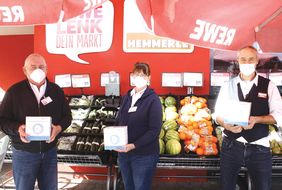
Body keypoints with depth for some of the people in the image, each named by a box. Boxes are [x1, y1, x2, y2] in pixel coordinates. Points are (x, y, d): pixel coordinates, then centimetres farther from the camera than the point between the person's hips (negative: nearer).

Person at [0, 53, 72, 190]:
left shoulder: (56, 90, 2)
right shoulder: (14, 92, -7)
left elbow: (67, 115, 8)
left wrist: (59, 128, -13)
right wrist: (17, 129, -23)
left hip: (50, 151, 3)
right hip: (24, 153, -2)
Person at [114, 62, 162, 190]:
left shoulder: (153, 99, -12)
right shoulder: (127, 97, 7)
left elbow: (154, 130, -17)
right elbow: (119, 121, 12)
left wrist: (133, 145, -23)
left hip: (144, 155, -5)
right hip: (123, 153, 6)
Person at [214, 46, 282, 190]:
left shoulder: (268, 86, 0)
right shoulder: (228, 86, 4)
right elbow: (218, 114, 4)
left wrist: (256, 119, -20)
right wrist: (227, 125, -17)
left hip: (259, 147, -1)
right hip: (231, 145, 1)